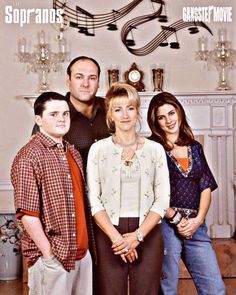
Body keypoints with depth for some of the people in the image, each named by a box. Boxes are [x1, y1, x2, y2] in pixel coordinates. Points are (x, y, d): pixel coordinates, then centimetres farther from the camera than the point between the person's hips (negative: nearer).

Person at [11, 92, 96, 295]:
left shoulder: (73, 153, 11)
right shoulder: (29, 157, -13)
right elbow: (27, 213, -17)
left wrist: (87, 245, 10)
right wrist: (49, 254, -16)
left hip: (82, 253, 7)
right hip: (51, 257, -7)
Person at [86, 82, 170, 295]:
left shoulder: (155, 149, 5)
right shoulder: (98, 149, 3)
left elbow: (162, 200, 1)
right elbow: (93, 199, -3)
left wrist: (137, 235, -10)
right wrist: (116, 237, -12)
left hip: (148, 234, 1)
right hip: (109, 233, -1)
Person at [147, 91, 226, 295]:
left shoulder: (195, 147, 14)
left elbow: (206, 187, 10)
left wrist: (198, 219, -4)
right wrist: (176, 219, -10)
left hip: (195, 226, 4)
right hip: (165, 225, -4)